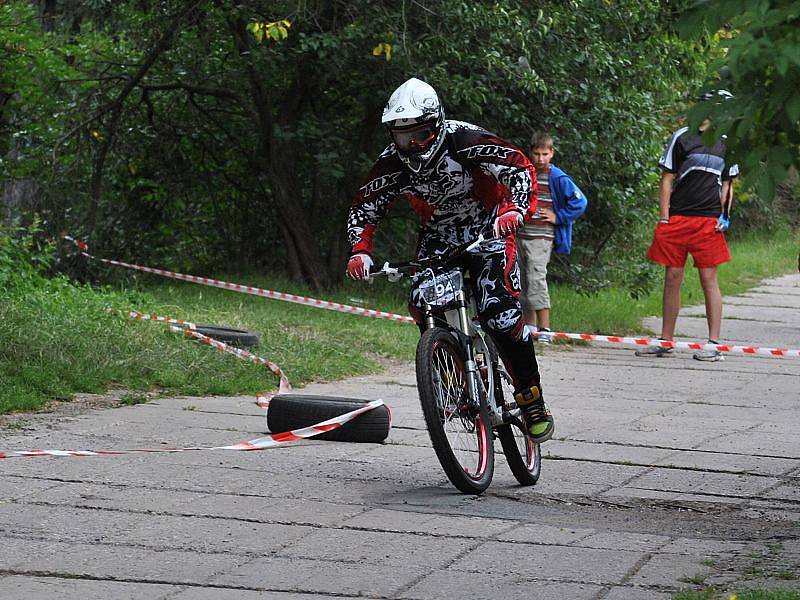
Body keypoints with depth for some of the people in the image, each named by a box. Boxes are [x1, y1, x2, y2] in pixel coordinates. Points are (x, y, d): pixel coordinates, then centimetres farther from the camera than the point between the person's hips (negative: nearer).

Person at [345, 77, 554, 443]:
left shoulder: (464, 141, -25)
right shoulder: (392, 163, -13)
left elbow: (520, 167, -28)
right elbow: (363, 209, -4)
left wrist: (514, 208, -46)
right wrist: (360, 252, -22)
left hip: (488, 230, -4)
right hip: (438, 237, 4)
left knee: (499, 312, -22)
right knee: (421, 306, -22)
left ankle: (531, 398, -9)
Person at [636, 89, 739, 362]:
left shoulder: (727, 144, 13)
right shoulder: (682, 138, 2)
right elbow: (667, 179, 4)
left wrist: (725, 215, 4)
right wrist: (664, 219, -3)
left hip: (709, 220, 1)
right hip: (677, 218, -1)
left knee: (709, 278, -3)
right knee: (672, 278, 4)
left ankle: (714, 344, -2)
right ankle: (666, 342, 12)